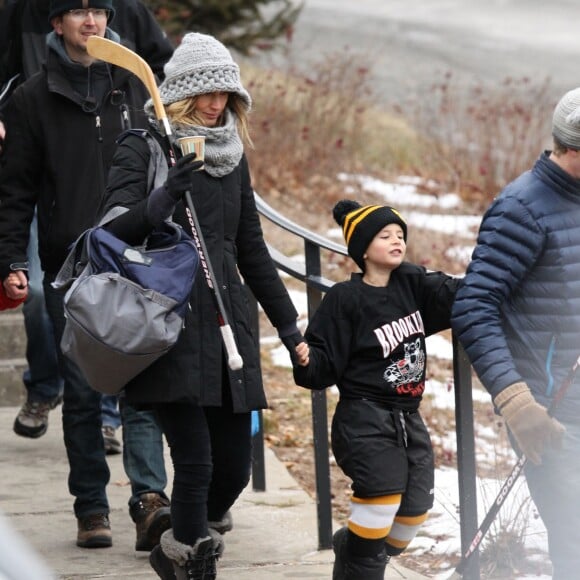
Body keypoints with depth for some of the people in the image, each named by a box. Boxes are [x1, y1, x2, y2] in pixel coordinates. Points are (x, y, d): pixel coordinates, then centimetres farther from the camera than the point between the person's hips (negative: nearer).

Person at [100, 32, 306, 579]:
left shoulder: (231, 154, 17)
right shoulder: (143, 148, 0)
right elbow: (117, 229, -13)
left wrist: (288, 326, 23)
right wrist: (164, 197, -30)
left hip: (227, 324, 6)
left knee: (234, 467, 5)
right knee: (196, 463, -15)